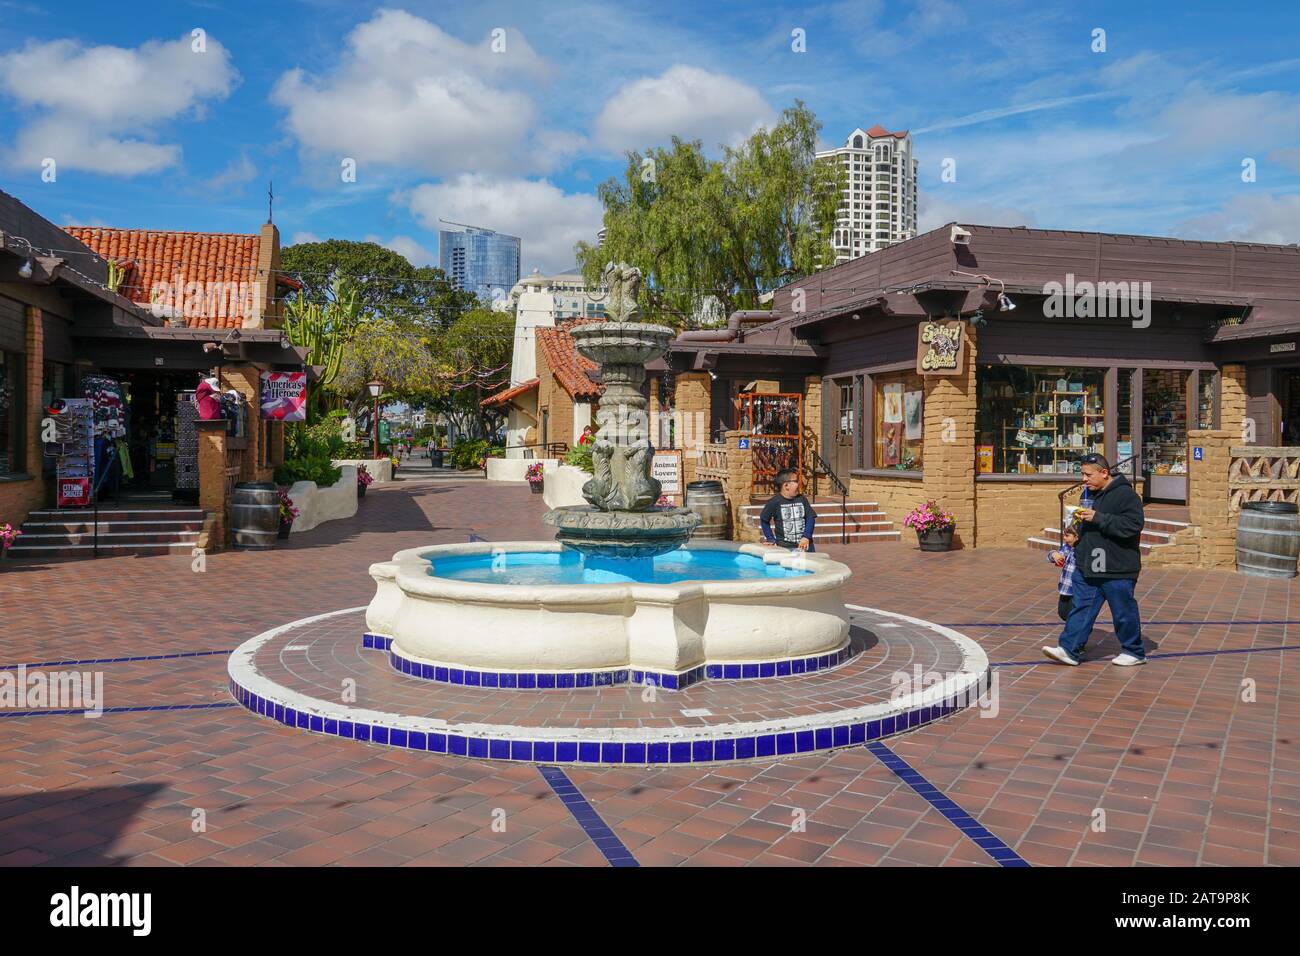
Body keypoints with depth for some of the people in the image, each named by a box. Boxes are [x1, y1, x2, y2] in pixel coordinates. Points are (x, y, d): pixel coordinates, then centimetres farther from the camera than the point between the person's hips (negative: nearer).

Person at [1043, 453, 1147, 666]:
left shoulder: (1126, 495, -14)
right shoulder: (1090, 494, 13)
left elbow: (1133, 525, -25)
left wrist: (1098, 518, -26)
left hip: (1117, 570, -8)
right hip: (1087, 567, 8)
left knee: (1124, 611, 6)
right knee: (1080, 607, 4)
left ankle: (1134, 652, 22)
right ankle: (1069, 650, 4)